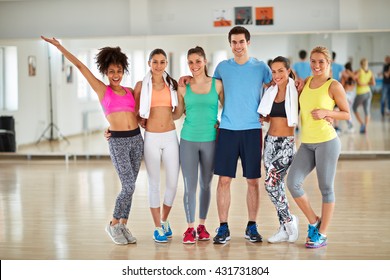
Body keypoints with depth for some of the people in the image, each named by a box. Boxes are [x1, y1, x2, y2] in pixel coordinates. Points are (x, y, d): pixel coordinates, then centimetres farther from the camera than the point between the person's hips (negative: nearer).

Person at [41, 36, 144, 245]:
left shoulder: (130, 92, 12)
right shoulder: (102, 90, 0)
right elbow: (80, 66, -3)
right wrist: (60, 47, -4)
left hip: (136, 139, 5)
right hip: (117, 141, -5)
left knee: (129, 186, 7)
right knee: (129, 186, -11)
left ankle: (123, 225, 17)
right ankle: (114, 224, 7)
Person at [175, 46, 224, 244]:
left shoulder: (217, 84, 1)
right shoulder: (183, 87, 3)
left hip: (210, 140, 0)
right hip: (188, 140, 0)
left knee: (206, 185, 10)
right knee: (190, 186, -2)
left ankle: (202, 225, 22)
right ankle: (190, 228, 8)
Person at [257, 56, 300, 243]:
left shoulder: (295, 92, -7)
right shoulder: (270, 92, 10)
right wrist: (262, 117, 3)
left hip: (287, 143, -6)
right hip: (270, 141, 6)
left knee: (271, 184, -15)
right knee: (277, 185, 8)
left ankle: (289, 220, 6)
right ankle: (284, 229, 16)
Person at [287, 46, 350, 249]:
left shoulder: (334, 86, -5)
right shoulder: (306, 82, 11)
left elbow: (346, 114, -1)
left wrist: (326, 112, -17)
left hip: (327, 142, -5)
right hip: (306, 143, 5)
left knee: (326, 188, 2)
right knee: (292, 182, -7)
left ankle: (322, 234, 14)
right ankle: (313, 222, 12)